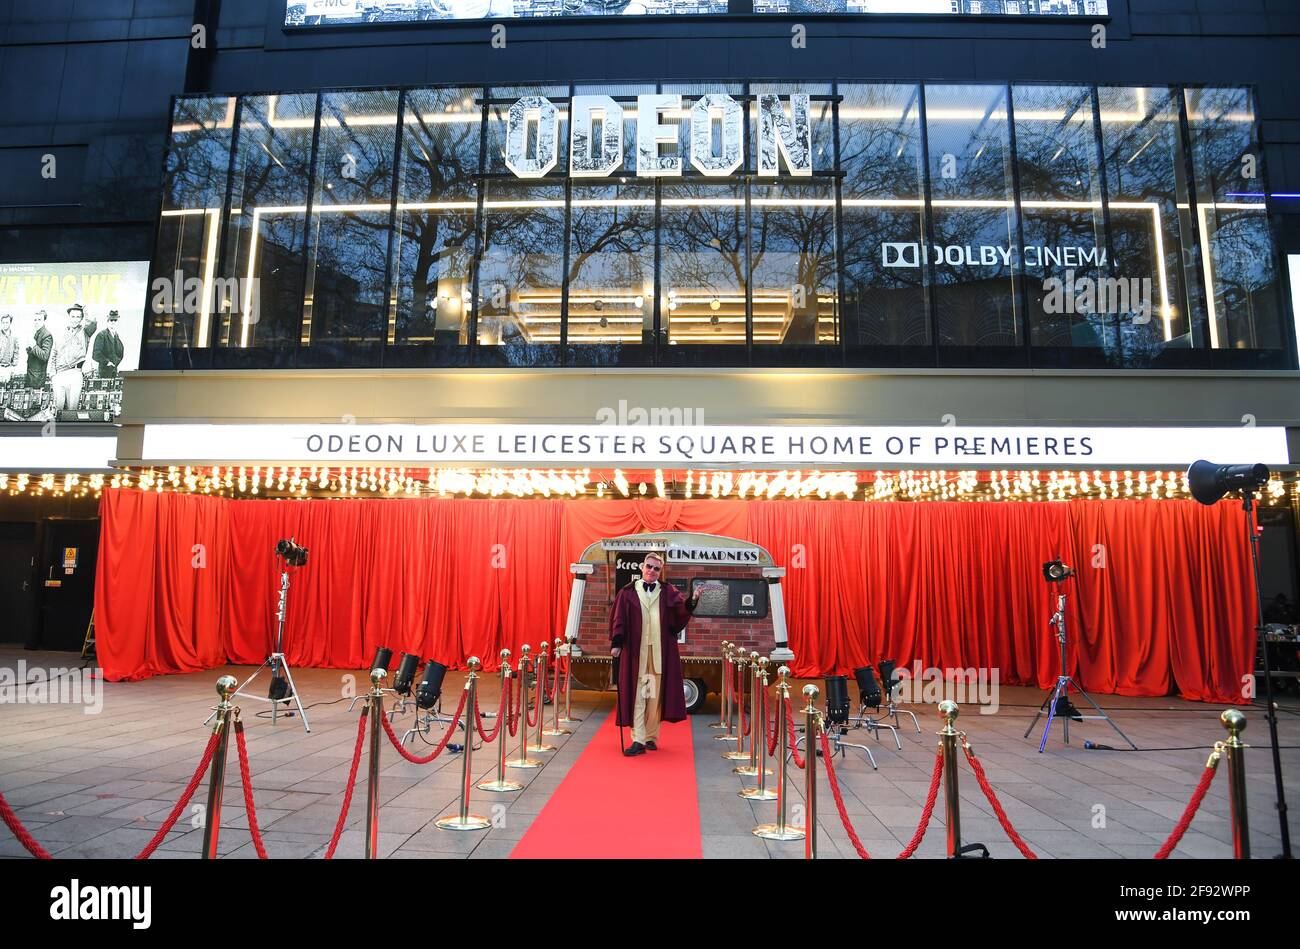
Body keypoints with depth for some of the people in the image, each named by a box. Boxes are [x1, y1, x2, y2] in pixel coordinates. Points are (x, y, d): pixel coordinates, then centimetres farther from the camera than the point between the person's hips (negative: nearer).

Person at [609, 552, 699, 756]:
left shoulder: (668, 592, 9)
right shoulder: (628, 593, 6)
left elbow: (680, 608, -6)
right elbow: (618, 618, 1)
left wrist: (691, 602, -27)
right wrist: (617, 643, -9)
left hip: (660, 651, 1)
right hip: (636, 650, -1)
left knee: (655, 694, 6)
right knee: (637, 695, -2)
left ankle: (651, 737, 18)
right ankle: (638, 741, -3)